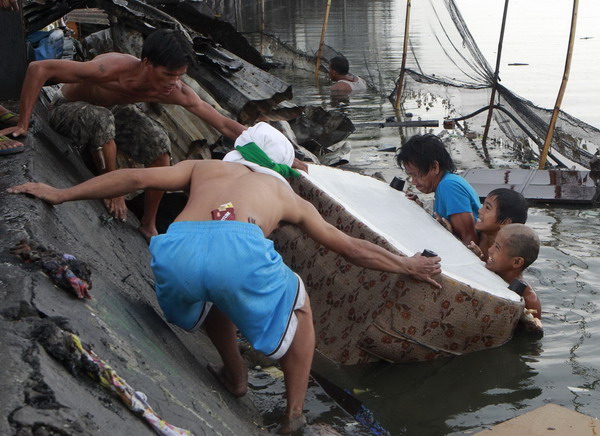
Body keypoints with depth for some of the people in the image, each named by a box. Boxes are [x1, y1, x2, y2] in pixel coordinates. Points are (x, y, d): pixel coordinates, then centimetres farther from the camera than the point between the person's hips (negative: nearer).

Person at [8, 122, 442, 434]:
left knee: (210, 288, 39)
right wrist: (409, 266, 53)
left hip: (176, 251, 2)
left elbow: (135, 177, 26)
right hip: (240, 250, -2)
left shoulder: (204, 168, 36)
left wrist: (60, 194, 33)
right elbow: (352, 248, 39)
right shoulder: (289, 196, 34)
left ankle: (236, 376, 52)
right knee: (299, 309, 29)